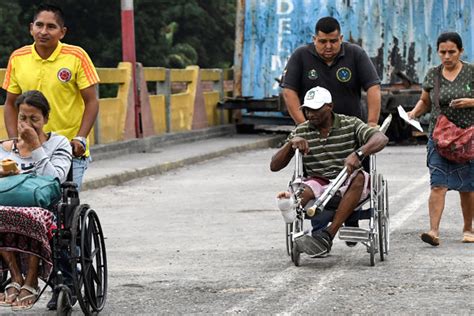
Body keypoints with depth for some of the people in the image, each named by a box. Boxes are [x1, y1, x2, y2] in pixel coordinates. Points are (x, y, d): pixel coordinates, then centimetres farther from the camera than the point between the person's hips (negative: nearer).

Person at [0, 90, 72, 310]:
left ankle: (31, 283, -25)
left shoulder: (58, 144, 10)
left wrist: (35, 146, -5)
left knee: (30, 217, -39)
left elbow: (54, 180, -6)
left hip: (45, 205, -3)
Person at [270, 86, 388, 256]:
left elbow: (381, 139, -18)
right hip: (319, 184, 1)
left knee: (359, 177, -36)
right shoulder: (301, 132, 6)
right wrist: (290, 144, -13)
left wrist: (358, 153, -37)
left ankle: (329, 233, -36)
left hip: (348, 186, -1)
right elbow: (274, 166, 5)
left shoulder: (350, 125, 0)